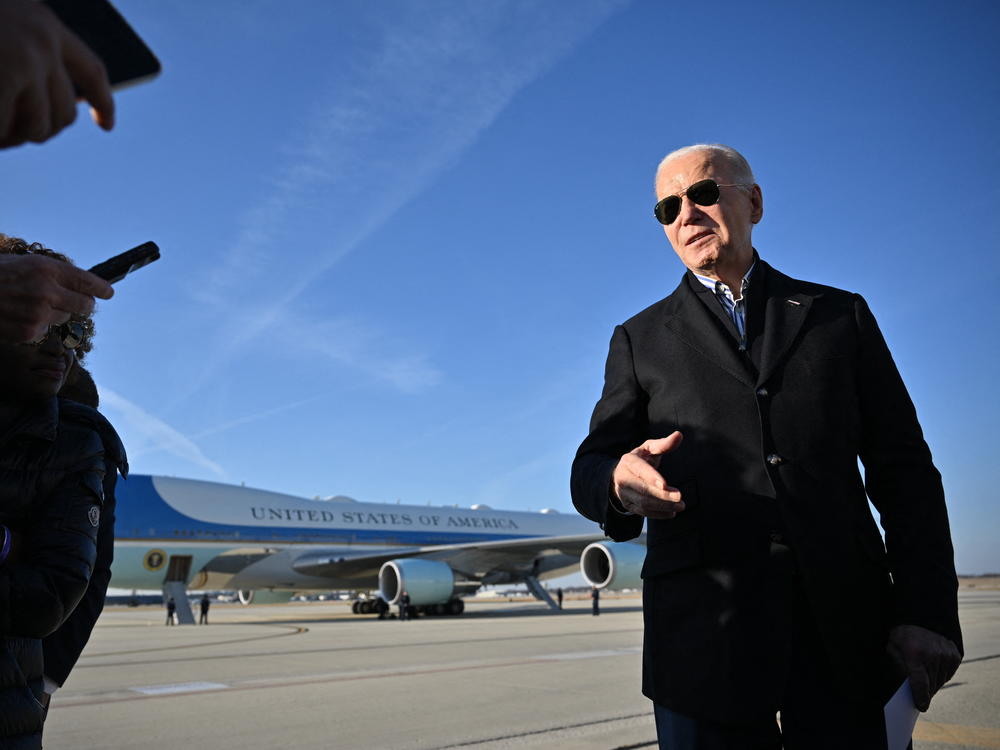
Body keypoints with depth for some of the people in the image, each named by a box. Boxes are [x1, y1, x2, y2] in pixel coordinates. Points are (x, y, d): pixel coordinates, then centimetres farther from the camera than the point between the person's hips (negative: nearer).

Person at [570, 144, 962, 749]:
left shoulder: (841, 315, 13)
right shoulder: (641, 339, 12)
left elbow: (903, 470, 8)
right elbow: (590, 469, 5)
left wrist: (930, 612, -3)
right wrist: (619, 483, -19)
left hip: (845, 624, 1)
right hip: (705, 626, 0)